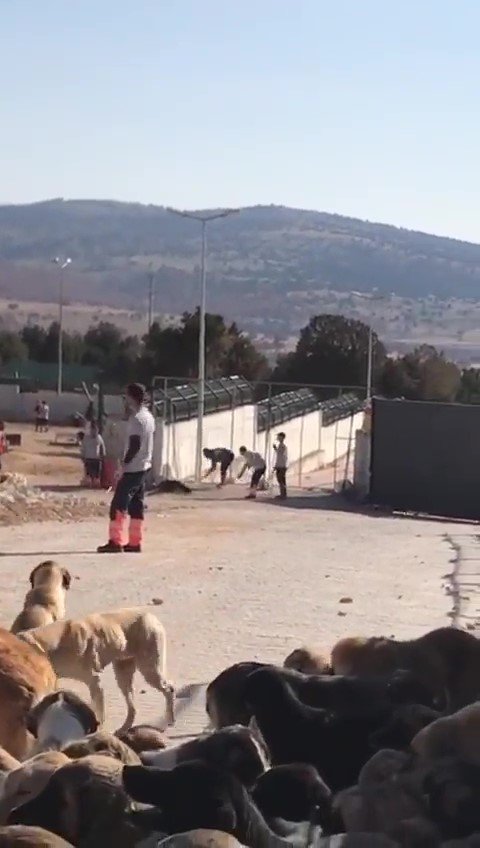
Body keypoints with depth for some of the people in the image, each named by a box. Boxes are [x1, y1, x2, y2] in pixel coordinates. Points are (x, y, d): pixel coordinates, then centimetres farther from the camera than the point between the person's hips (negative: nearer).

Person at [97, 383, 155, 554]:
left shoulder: (136, 419, -17)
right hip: (144, 466, 10)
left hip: (133, 468, -10)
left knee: (119, 504, -7)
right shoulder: (148, 417, 12)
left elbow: (135, 444, -22)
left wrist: (125, 462, -15)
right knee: (137, 505, 10)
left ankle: (115, 541, -8)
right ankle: (135, 543, 11)